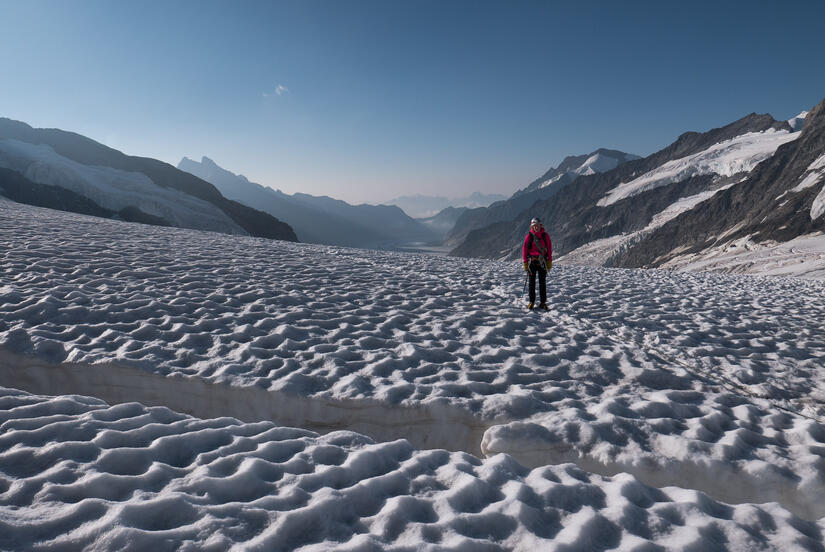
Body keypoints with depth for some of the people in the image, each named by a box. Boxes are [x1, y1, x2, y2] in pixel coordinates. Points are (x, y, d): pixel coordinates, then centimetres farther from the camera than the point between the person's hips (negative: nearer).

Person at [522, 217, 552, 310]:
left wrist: (550, 262, 3)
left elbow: (549, 249, 6)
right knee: (532, 282, 6)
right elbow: (525, 249, 0)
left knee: (542, 283, 3)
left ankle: (543, 302, 8)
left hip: (542, 262, 1)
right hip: (532, 261, -1)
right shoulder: (529, 236, -1)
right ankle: (531, 301, 13)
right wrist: (525, 262, -4)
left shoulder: (545, 236, 3)